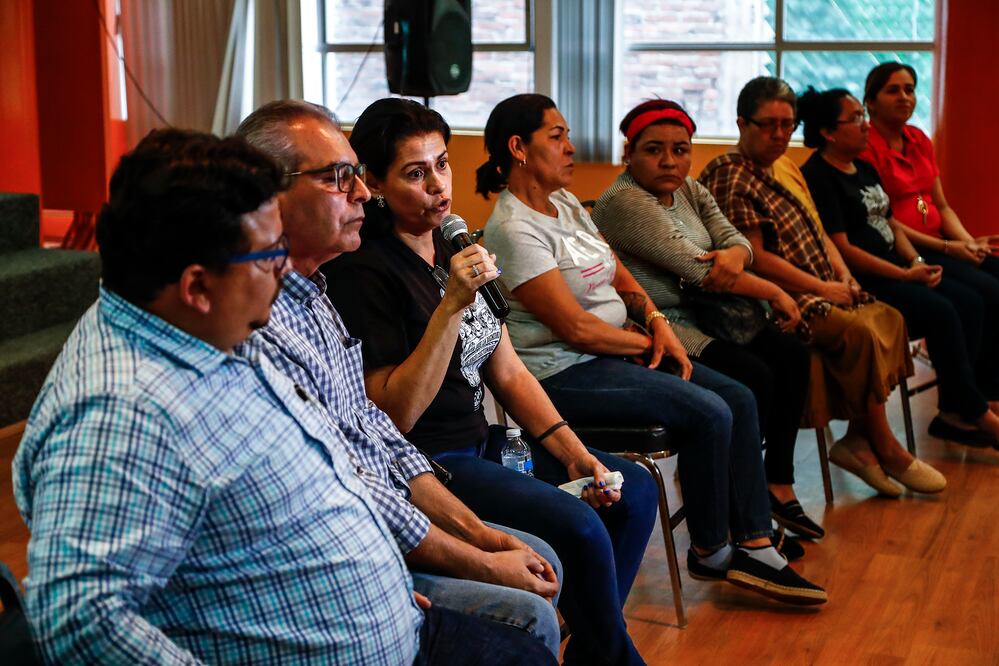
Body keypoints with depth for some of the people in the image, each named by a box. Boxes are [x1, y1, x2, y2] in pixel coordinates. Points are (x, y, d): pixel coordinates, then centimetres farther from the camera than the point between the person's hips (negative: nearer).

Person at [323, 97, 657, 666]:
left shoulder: (457, 250, 9)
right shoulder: (362, 272, -16)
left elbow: (509, 373, 12)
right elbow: (396, 415, -21)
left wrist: (572, 450, 0)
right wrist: (452, 306, -26)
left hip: (481, 444, 9)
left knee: (635, 491, 3)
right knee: (579, 527, -23)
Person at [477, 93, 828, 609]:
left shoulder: (565, 204, 12)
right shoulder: (514, 230, -17)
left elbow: (619, 277, 17)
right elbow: (576, 327, -20)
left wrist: (657, 322, -1)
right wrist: (646, 343, -6)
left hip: (612, 351, 9)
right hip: (562, 372, -9)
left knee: (739, 399, -2)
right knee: (709, 413, -19)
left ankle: (755, 546, 1)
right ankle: (710, 553, 0)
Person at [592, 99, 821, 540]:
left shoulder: (689, 190, 12)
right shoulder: (622, 202, -17)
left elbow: (735, 240, 6)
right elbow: (694, 268, -20)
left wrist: (735, 257, -22)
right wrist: (773, 292, -13)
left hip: (698, 317, 9)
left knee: (791, 355, -5)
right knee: (753, 376, -23)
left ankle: (778, 486, 2)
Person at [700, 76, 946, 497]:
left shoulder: (785, 167, 19)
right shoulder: (730, 178, -12)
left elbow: (817, 233, 23)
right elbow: (756, 259, -18)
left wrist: (844, 276, 5)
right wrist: (823, 289, -13)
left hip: (821, 291, 10)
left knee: (887, 317, -6)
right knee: (860, 331, -23)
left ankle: (860, 439, -8)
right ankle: (885, 449, -9)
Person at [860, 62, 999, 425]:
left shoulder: (919, 140, 16)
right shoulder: (867, 147, -8)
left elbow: (942, 205, 16)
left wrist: (968, 241, -3)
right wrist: (946, 248, -15)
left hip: (941, 245, 8)